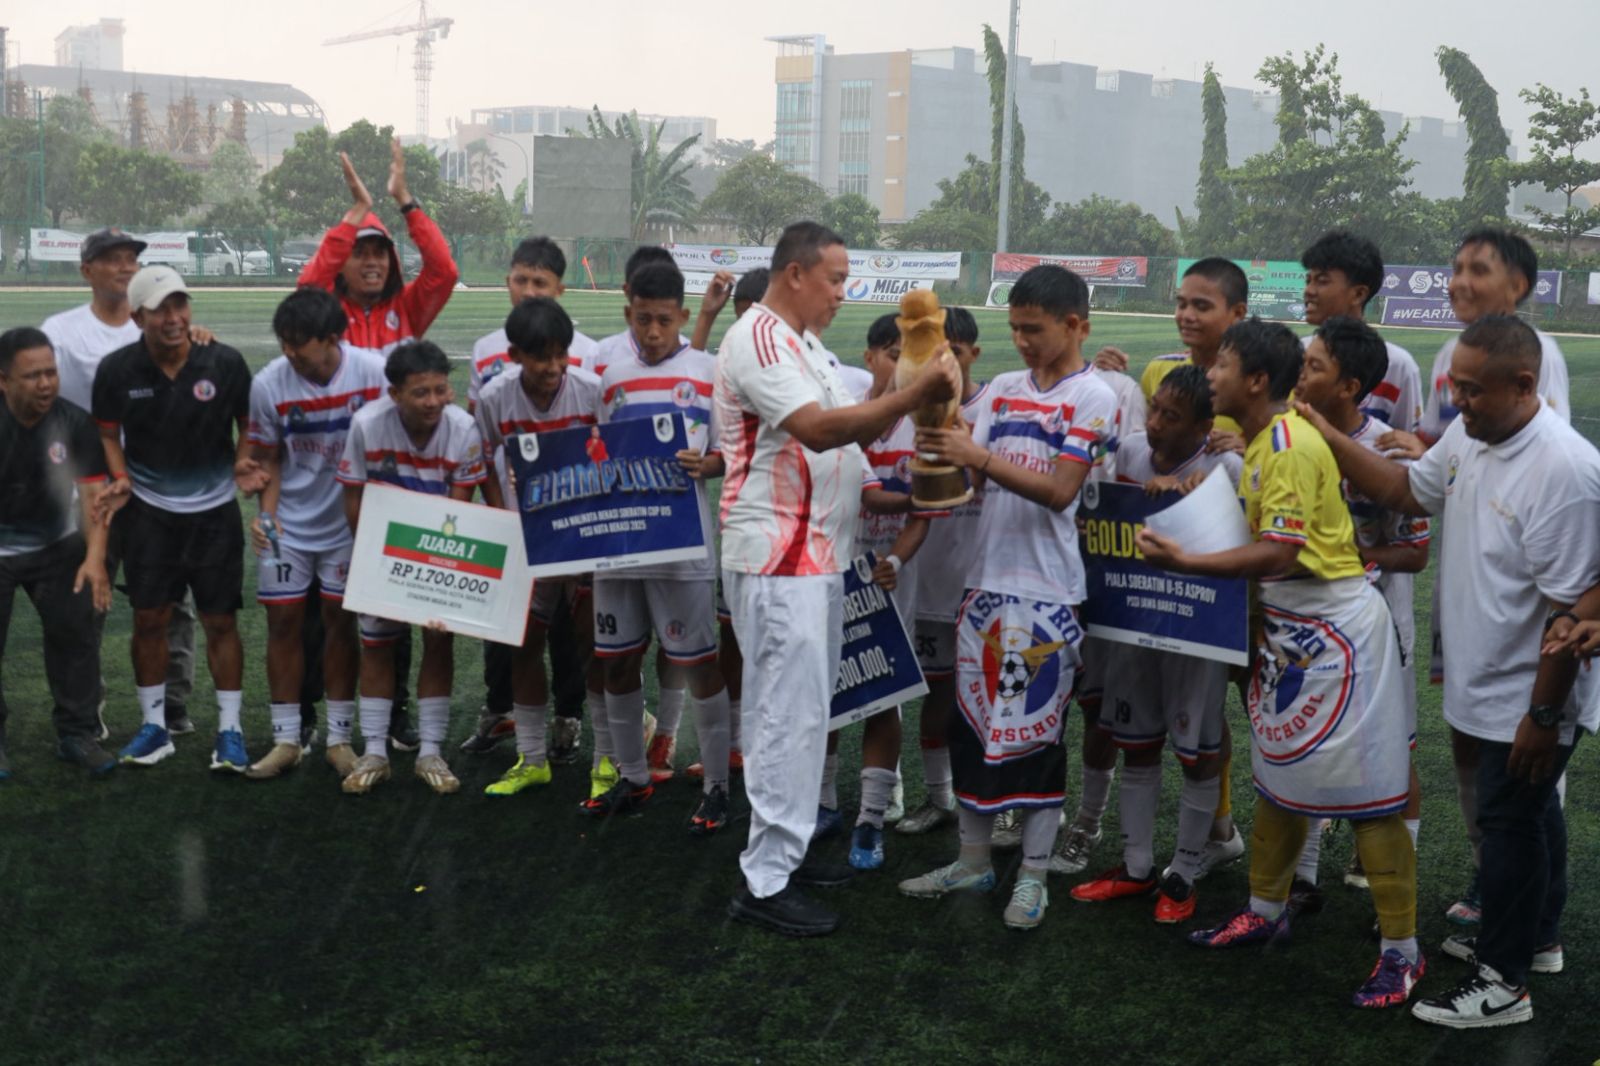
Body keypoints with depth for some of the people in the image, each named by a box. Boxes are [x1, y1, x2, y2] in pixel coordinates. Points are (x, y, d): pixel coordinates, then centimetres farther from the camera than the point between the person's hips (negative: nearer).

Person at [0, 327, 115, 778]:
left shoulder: (76, 424, -14)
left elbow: (94, 494, -16)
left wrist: (95, 557, -27)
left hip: (57, 546, 2)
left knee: (76, 636, 1)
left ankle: (77, 733, 15)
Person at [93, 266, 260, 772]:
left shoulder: (225, 363, -12)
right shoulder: (117, 370, -9)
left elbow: (250, 423, 3)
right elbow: (108, 432, 4)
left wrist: (245, 463, -14)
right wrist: (120, 478, -11)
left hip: (215, 510, -1)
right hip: (149, 510, 1)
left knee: (221, 621, 2)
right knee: (149, 619, 5)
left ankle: (230, 730, 11)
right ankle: (154, 726, 20)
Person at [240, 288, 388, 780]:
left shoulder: (373, 373, -16)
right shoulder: (269, 383, -12)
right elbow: (268, 457, 0)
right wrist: (267, 513, -13)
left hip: (349, 522, -1)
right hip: (288, 525, 1)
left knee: (341, 621, 6)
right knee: (283, 622, 3)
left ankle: (339, 738, 17)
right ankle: (286, 740, 14)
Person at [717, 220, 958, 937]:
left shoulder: (803, 344, 19)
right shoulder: (760, 339, -14)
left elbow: (850, 431, 17)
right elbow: (818, 428, -26)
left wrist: (904, 401, 1)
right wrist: (915, 396, -29)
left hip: (818, 558, 10)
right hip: (779, 562, -10)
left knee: (803, 711, 16)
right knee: (789, 717, -7)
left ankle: (785, 850, 27)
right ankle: (766, 883, -1)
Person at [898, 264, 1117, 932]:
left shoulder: (1092, 397, -7)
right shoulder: (1003, 389, 10)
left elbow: (1059, 490, -16)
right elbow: (971, 476, 6)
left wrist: (981, 456, -24)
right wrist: (943, 454, -15)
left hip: (1046, 590, -6)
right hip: (986, 581, 6)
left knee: (1036, 731, 1)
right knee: (973, 721, 11)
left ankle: (1033, 877, 13)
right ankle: (973, 861, 24)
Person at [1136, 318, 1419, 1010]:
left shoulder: (1290, 446, -21)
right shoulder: (1259, 439, 7)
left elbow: (1278, 553, -26)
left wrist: (1183, 562, -25)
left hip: (1335, 628, -10)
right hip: (1289, 627, 10)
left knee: (1362, 788, -4)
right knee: (1277, 771, 18)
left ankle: (1402, 952, 5)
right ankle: (1266, 911, 34)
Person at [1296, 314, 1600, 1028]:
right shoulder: (1469, 436, -1)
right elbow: (1406, 491, 13)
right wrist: (1325, 435, 1)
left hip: (1529, 699, -8)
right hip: (1490, 683, 8)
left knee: (1511, 821, 3)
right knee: (1529, 811, 23)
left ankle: (1503, 981, 18)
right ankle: (1536, 937, 42)